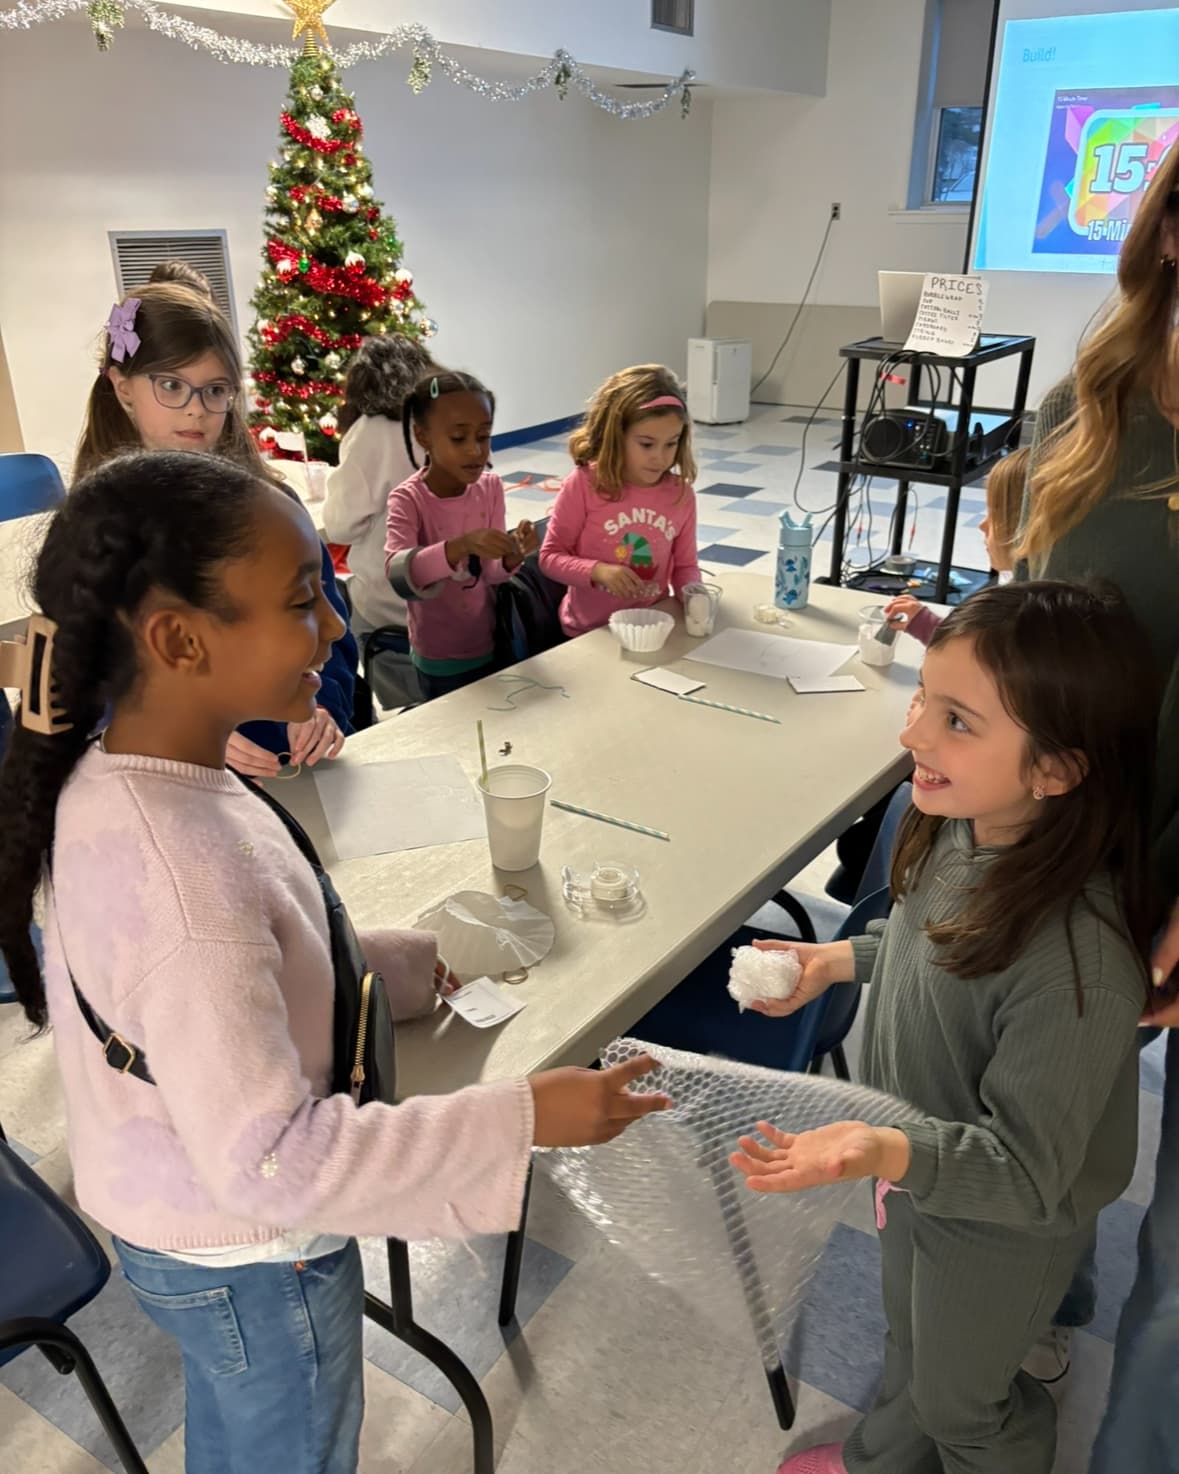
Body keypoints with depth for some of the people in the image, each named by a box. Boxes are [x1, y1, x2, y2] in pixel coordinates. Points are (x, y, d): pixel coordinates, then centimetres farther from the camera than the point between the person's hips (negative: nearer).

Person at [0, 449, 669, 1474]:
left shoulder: (106, 779, -10)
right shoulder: (182, 883, -39)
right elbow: (271, 1164, -33)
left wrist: (415, 964, 2)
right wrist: (523, 1118, -29)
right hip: (252, 1264, -7)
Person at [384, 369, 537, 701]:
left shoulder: (490, 486, -7)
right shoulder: (408, 499, -19)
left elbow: (492, 573, -8)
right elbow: (397, 572, -36)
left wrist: (512, 557, -30)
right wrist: (461, 545, -51)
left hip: (489, 645, 4)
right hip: (439, 660, -4)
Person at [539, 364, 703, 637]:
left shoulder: (681, 493, 0)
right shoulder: (584, 485, -10)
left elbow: (685, 564, 11)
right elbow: (550, 556, -4)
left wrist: (692, 591, -11)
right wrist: (597, 571, -20)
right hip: (590, 632, -3)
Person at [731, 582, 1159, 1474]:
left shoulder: (1078, 963, -42)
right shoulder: (965, 828, -19)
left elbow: (1025, 1173, -31)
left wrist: (892, 1153, -47)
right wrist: (839, 959, -1)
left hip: (998, 1229, -7)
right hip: (919, 1167, 7)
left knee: (960, 1402, 25)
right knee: (911, 1345, 35)